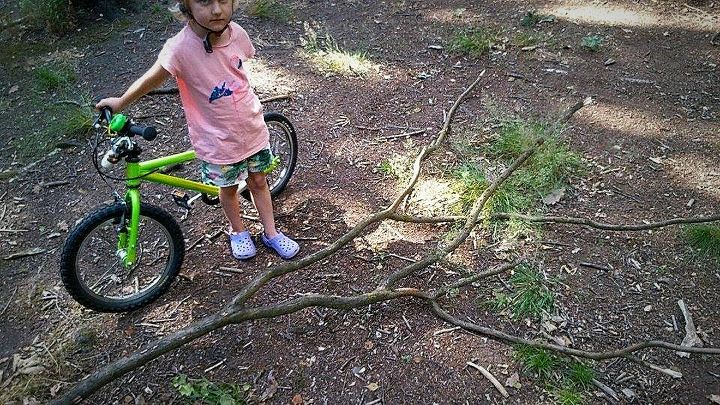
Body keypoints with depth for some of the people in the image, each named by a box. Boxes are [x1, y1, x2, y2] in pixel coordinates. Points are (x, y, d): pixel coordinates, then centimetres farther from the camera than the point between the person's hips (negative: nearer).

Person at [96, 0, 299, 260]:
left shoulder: (236, 33, -14)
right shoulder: (180, 47, -27)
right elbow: (152, 79, -11)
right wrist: (120, 102, 1)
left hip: (252, 128, 4)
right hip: (218, 140, -3)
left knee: (258, 182, 19)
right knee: (229, 188, 18)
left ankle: (271, 234, 39)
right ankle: (238, 232, 46)